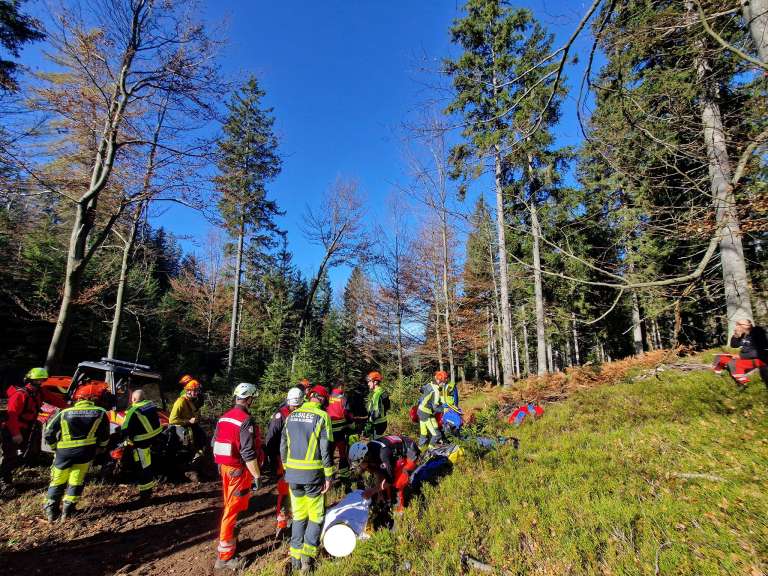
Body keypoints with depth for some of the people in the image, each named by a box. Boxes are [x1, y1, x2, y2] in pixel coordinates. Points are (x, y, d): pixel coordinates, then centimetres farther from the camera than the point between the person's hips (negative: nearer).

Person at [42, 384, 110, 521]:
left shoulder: (64, 413, 3)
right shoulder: (100, 413, 1)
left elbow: (48, 434, 3)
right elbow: (105, 436, 4)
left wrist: (55, 447, 18)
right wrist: (99, 448, 20)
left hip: (64, 451, 1)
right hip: (86, 451, -1)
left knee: (58, 481, 18)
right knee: (76, 481, 11)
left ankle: (51, 510, 20)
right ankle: (68, 510, 14)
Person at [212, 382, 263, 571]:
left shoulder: (223, 417, 5)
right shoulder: (246, 421, -22)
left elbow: (216, 443, 13)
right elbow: (248, 453, -24)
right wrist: (257, 475, -16)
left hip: (224, 466, 8)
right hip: (239, 470, -8)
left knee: (229, 506, 23)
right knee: (233, 510, 1)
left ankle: (227, 540, 38)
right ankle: (224, 556, 10)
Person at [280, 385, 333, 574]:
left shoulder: (291, 416, 6)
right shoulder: (322, 416, -10)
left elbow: (283, 447, 11)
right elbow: (326, 450, -11)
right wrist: (328, 476, -4)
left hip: (292, 473, 5)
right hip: (313, 474, -5)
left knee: (298, 515, 18)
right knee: (316, 516, 11)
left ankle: (296, 557, 24)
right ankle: (307, 555, 3)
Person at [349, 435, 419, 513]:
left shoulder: (383, 453, -37)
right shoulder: (369, 451, -14)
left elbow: (390, 479, -27)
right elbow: (378, 473, -1)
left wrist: (372, 491, -21)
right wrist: (380, 493, -1)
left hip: (410, 453, -7)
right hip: (398, 453, 8)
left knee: (397, 483, -12)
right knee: (383, 476, 3)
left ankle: (400, 506, 10)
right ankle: (388, 500, 23)